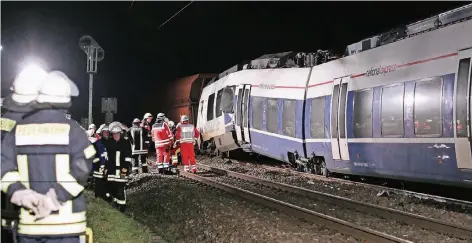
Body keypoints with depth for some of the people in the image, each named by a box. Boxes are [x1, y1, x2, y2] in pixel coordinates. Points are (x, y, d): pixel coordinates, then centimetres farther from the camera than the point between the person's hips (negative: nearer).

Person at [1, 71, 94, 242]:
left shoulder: (19, 129, 5)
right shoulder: (71, 130, -7)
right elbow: (81, 170, -16)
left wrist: (20, 193, -10)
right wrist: (55, 198, -16)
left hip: (29, 222, 4)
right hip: (65, 222, -3)